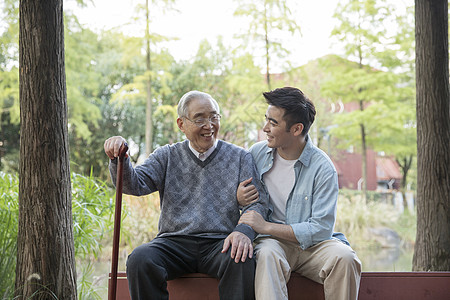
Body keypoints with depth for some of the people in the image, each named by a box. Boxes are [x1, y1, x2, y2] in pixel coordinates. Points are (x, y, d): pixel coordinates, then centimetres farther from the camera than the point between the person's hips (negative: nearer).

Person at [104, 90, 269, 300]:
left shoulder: (240, 158, 10)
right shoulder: (167, 157, 14)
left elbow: (257, 203, 1)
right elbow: (134, 184, 1)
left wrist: (244, 230, -21)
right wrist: (119, 157, -21)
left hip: (219, 243, -1)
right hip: (173, 242, 1)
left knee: (242, 260, -34)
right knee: (139, 259, -28)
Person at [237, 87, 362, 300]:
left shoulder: (322, 168, -10)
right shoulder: (257, 153, 3)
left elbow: (321, 229, -15)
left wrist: (266, 227, -18)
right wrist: (238, 199, -7)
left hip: (311, 243, -1)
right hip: (272, 240, 1)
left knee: (344, 257, -32)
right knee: (268, 254, -35)